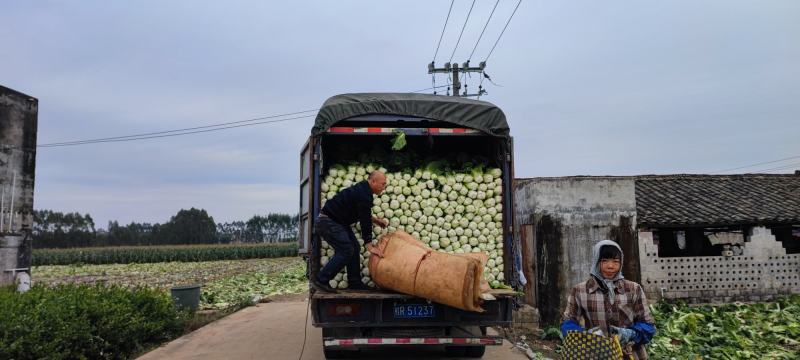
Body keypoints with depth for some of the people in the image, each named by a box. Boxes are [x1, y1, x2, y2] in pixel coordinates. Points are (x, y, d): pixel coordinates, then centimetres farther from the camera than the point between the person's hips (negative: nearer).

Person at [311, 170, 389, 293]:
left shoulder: (362, 189, 10)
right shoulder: (364, 195, -22)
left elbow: (362, 214, 24)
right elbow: (365, 222, -19)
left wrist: (377, 220, 14)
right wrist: (369, 242, -12)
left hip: (336, 222, 11)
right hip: (328, 222, -11)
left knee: (354, 247, 7)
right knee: (346, 250, -15)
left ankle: (354, 283, 13)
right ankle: (320, 280, -11)